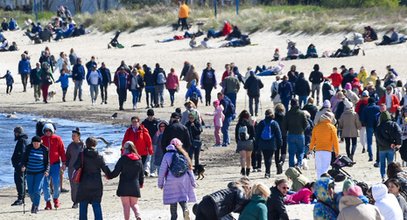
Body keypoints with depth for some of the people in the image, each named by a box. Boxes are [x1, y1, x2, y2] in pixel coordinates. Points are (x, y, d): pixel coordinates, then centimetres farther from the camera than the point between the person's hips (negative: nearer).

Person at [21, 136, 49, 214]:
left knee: (37, 190, -14)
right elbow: (24, 158, 2)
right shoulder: (29, 148, -1)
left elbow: (47, 162, 3)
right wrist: (23, 166, -16)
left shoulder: (44, 150, -4)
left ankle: (35, 206, -5)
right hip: (30, 173, 2)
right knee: (30, 191, 3)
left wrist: (47, 170, -10)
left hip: (40, 173, -2)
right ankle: (34, 202, 31)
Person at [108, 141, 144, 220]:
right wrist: (141, 183, 28)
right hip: (135, 185, 3)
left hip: (124, 185, -3)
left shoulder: (123, 159, -8)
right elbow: (141, 174, 12)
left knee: (126, 205, 2)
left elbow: (116, 172, -6)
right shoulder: (138, 160, 4)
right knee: (134, 204, 10)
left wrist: (109, 176, 13)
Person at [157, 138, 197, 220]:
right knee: (183, 198, 5)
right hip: (184, 181, 2)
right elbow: (189, 169, 7)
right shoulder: (183, 155, 3)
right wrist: (193, 182, 14)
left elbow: (162, 170, 0)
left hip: (171, 182, -2)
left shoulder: (167, 155, -2)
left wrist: (160, 183, 8)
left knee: (173, 201, 5)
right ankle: (185, 209, -22)